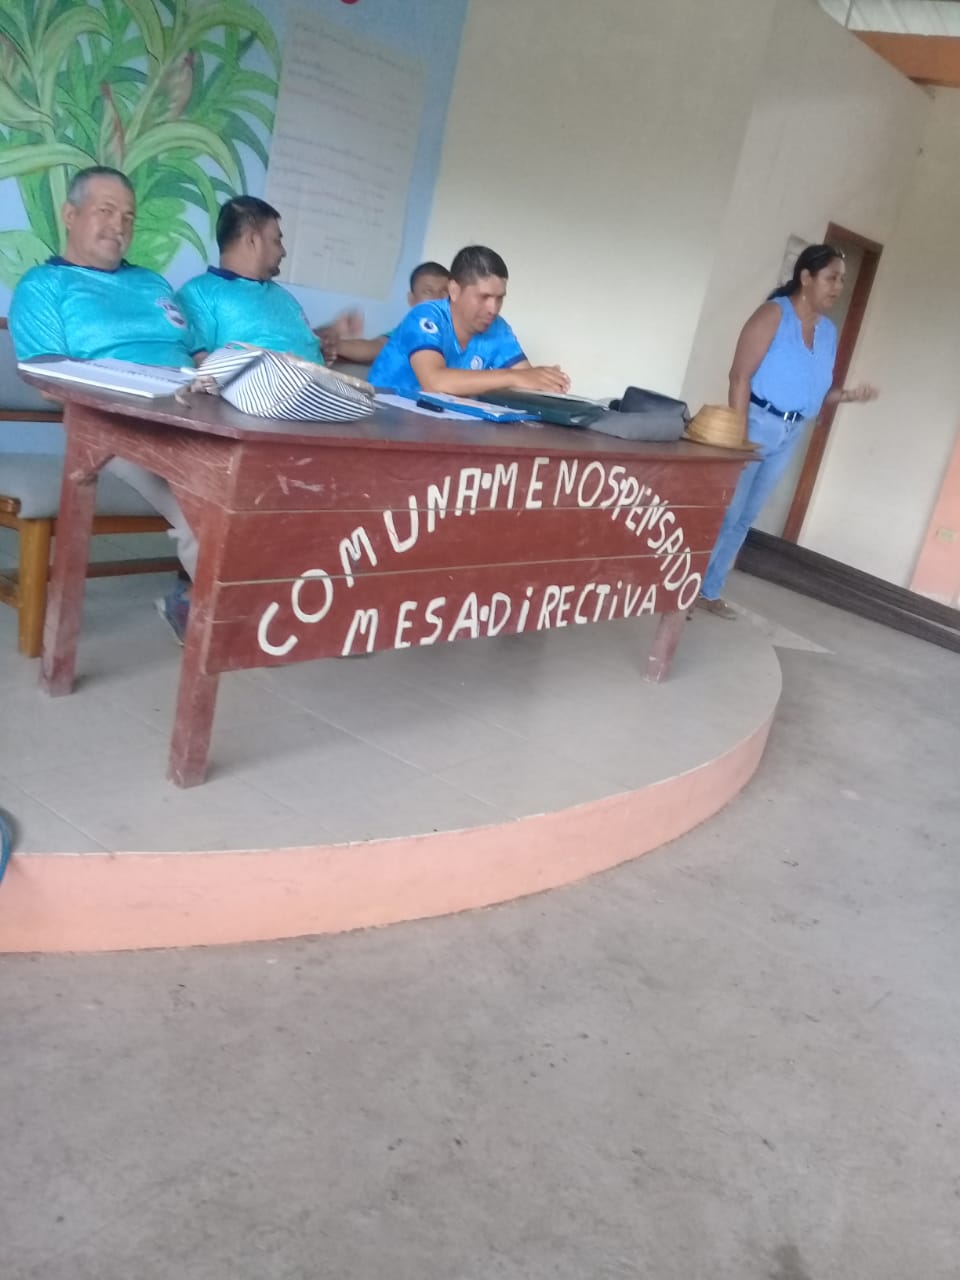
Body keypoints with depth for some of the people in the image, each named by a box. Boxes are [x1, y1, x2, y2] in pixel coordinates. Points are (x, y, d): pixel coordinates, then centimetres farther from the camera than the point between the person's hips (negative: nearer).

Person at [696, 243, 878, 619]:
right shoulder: (774, 313, -8)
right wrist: (739, 434, -20)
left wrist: (848, 395, -3)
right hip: (756, 423, -7)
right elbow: (740, 375, -14)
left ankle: (709, 591, 20)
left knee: (744, 518, 11)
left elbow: (814, 391, 17)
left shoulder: (828, 330, 13)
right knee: (723, 513, -4)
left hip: (791, 434, 7)